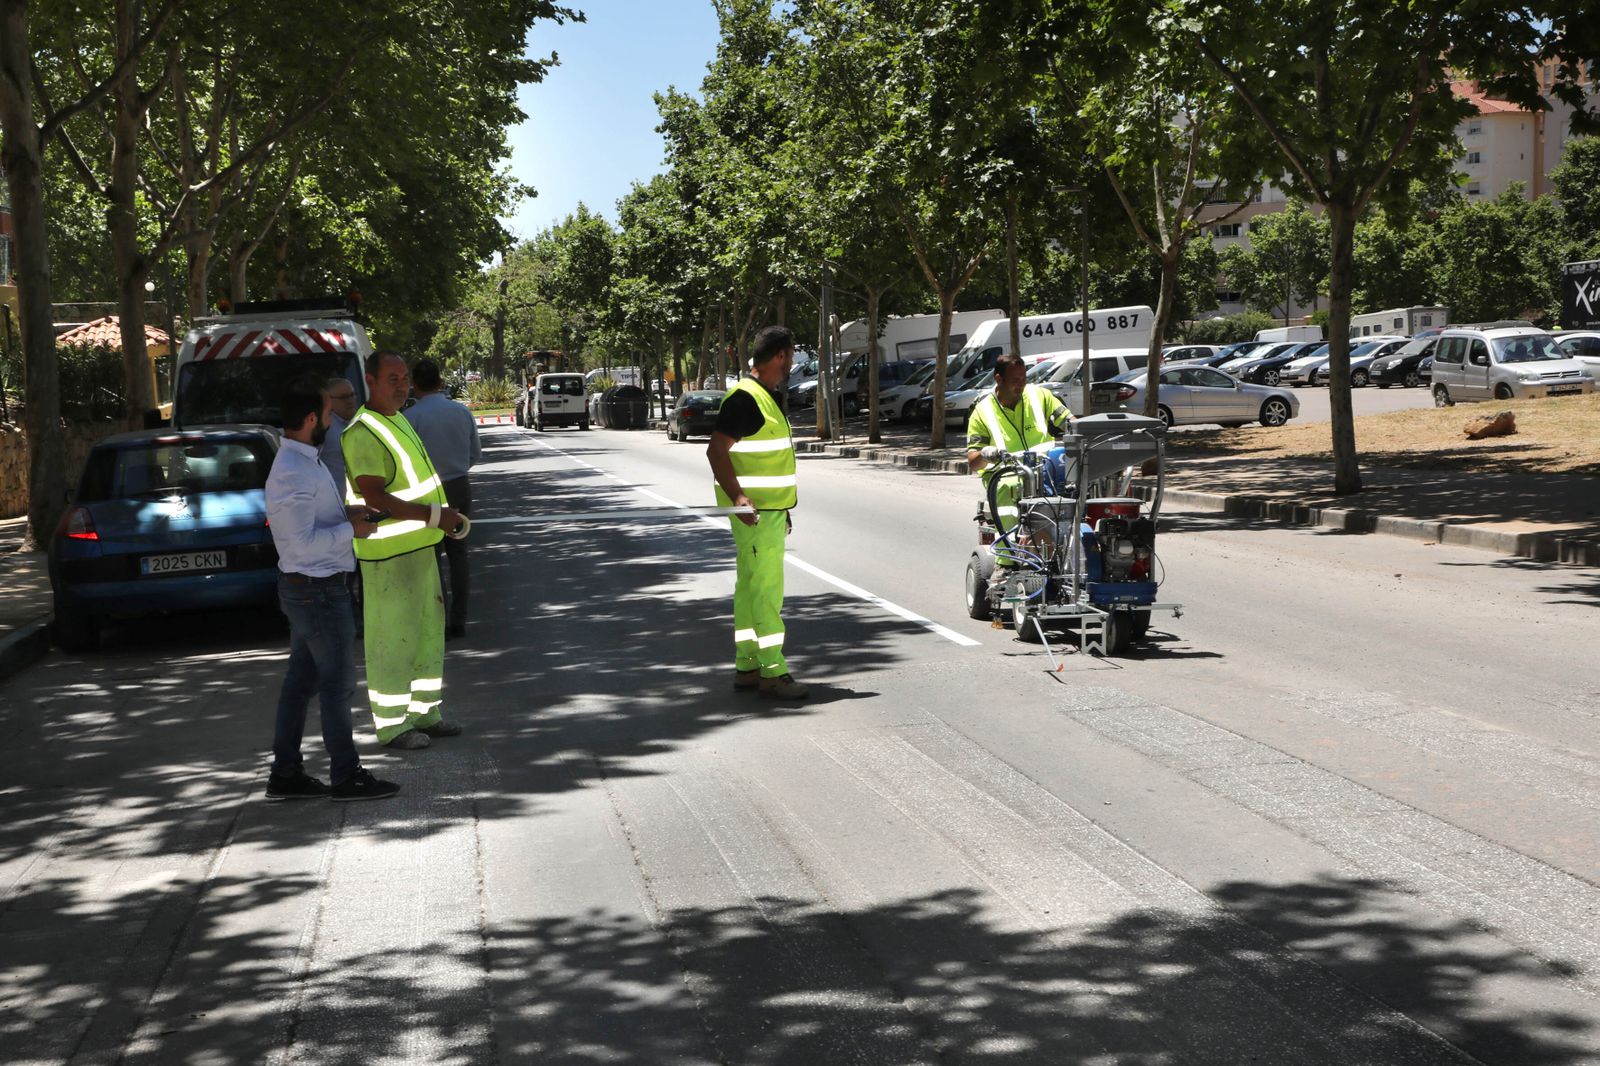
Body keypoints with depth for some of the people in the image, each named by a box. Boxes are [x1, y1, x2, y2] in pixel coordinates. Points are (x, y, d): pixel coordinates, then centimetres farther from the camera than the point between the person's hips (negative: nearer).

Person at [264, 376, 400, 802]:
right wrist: (351, 529, -16)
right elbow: (303, 542, -26)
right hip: (318, 591, -10)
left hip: (306, 589, 10)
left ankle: (285, 774, 21)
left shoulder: (304, 460, 9)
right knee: (338, 683, 1)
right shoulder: (292, 474, -23)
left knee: (301, 679, 14)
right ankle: (346, 776, 12)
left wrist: (345, 512, 6)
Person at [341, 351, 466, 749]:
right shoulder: (364, 433, -19)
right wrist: (434, 516, -25)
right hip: (389, 553, -10)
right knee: (393, 639, -3)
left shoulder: (398, 421, 14)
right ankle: (391, 726, 6)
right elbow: (375, 498, -25)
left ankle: (425, 713, 29)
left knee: (428, 632, 17)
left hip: (418, 545, 10)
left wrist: (446, 516, 12)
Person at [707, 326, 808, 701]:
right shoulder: (745, 398, -15)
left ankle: (747, 666, 18)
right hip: (754, 511, -10)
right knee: (766, 588, -10)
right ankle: (772, 672, -8)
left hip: (770, 508, 10)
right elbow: (717, 449, -21)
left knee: (751, 586, 12)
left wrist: (782, 508, 26)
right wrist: (736, 496, -31)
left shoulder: (769, 397, 17)